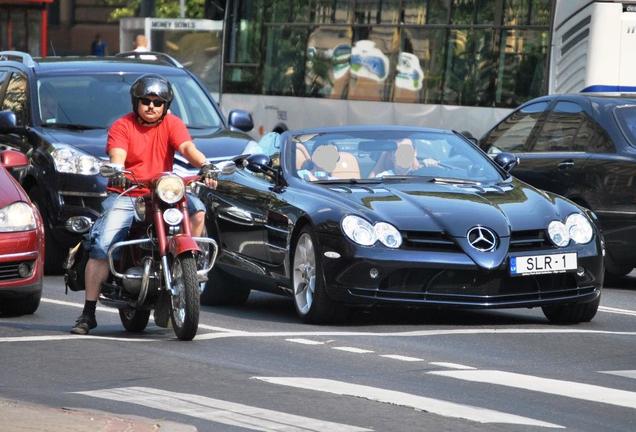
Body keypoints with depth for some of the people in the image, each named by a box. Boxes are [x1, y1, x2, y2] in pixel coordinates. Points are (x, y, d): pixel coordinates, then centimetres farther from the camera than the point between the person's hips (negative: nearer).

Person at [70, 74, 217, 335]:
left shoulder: (172, 124, 6)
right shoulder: (122, 127, -1)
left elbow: (187, 147, -12)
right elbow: (117, 158, -17)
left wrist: (204, 166, -32)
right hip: (125, 196, -2)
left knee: (196, 210, -25)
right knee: (101, 247, -17)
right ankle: (88, 313, -11)